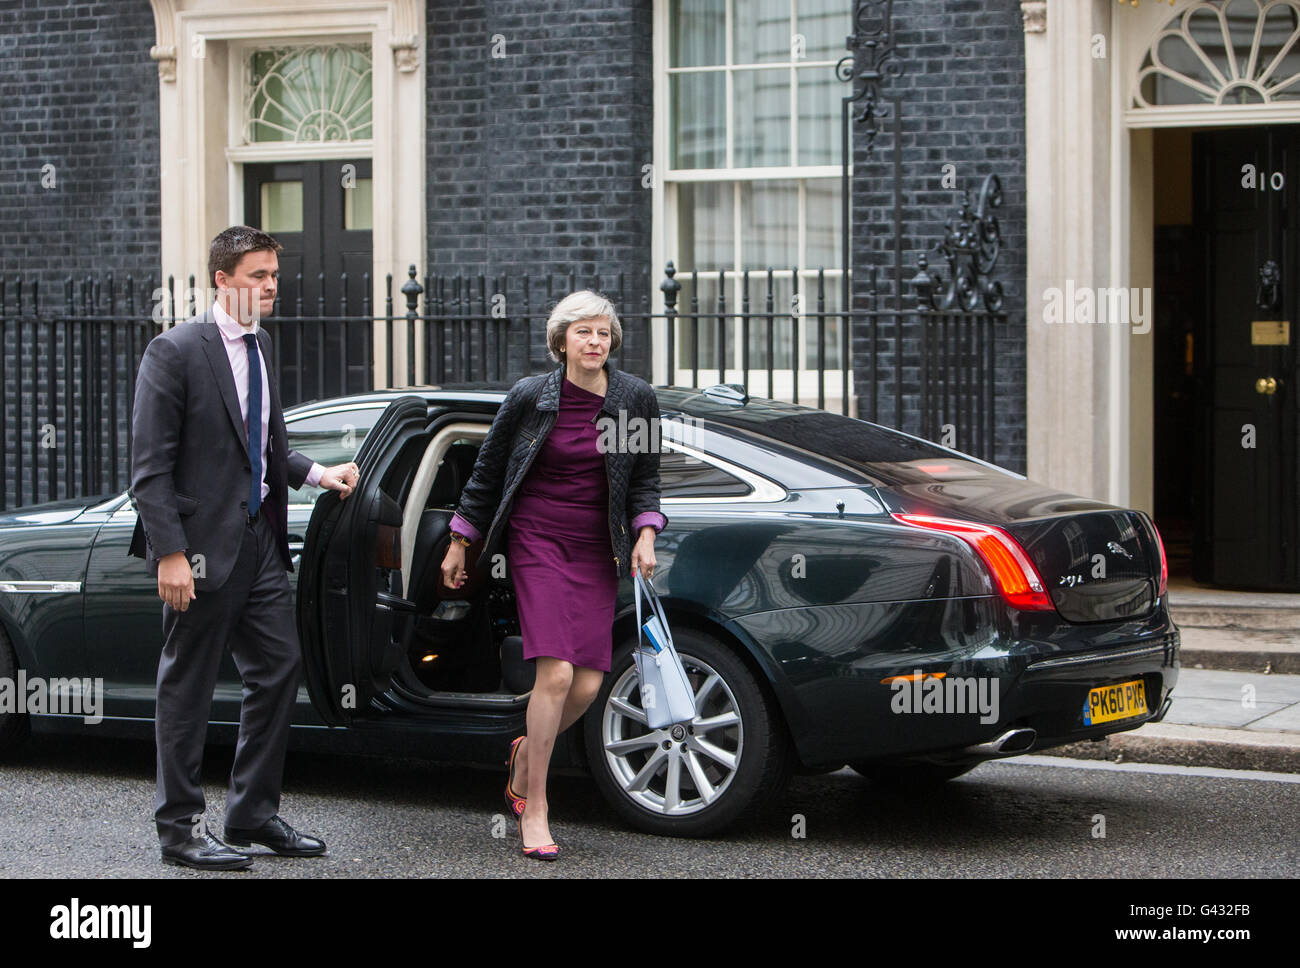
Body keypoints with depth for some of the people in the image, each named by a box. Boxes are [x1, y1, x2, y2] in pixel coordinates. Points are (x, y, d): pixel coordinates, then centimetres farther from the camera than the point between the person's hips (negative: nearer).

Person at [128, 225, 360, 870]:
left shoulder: (258, 346, 13)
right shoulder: (175, 351, -12)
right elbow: (150, 465, -14)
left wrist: (317, 474, 6)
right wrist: (169, 553, -20)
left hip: (260, 539, 8)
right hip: (204, 547, -8)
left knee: (279, 669, 10)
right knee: (187, 687, 2)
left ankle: (254, 814, 22)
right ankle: (180, 828, 12)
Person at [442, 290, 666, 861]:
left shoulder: (636, 398, 3)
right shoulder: (530, 397, -3)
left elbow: (645, 478, 13)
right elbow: (487, 471, 7)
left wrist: (645, 535, -3)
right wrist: (459, 545, 11)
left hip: (597, 551, 3)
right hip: (537, 541, -3)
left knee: (587, 684, -4)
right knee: (556, 673, -16)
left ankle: (526, 753, 28)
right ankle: (534, 812, -6)